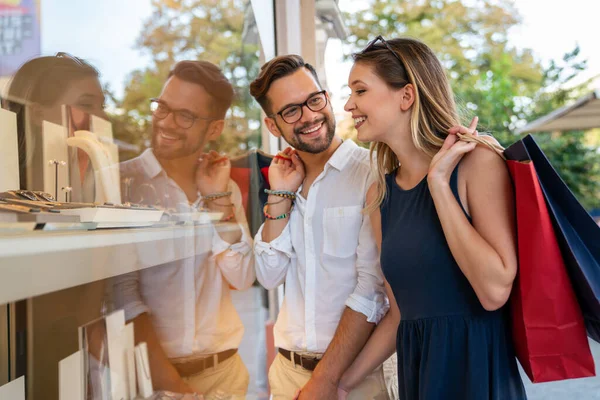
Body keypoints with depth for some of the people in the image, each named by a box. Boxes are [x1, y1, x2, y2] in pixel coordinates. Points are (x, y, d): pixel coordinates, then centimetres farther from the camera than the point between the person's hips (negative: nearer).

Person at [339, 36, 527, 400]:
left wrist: (438, 182, -20)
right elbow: (401, 312, 8)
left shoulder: (476, 162, -12)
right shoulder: (380, 194, 3)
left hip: (478, 370, -5)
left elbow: (495, 291, -22)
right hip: (415, 370, 6)